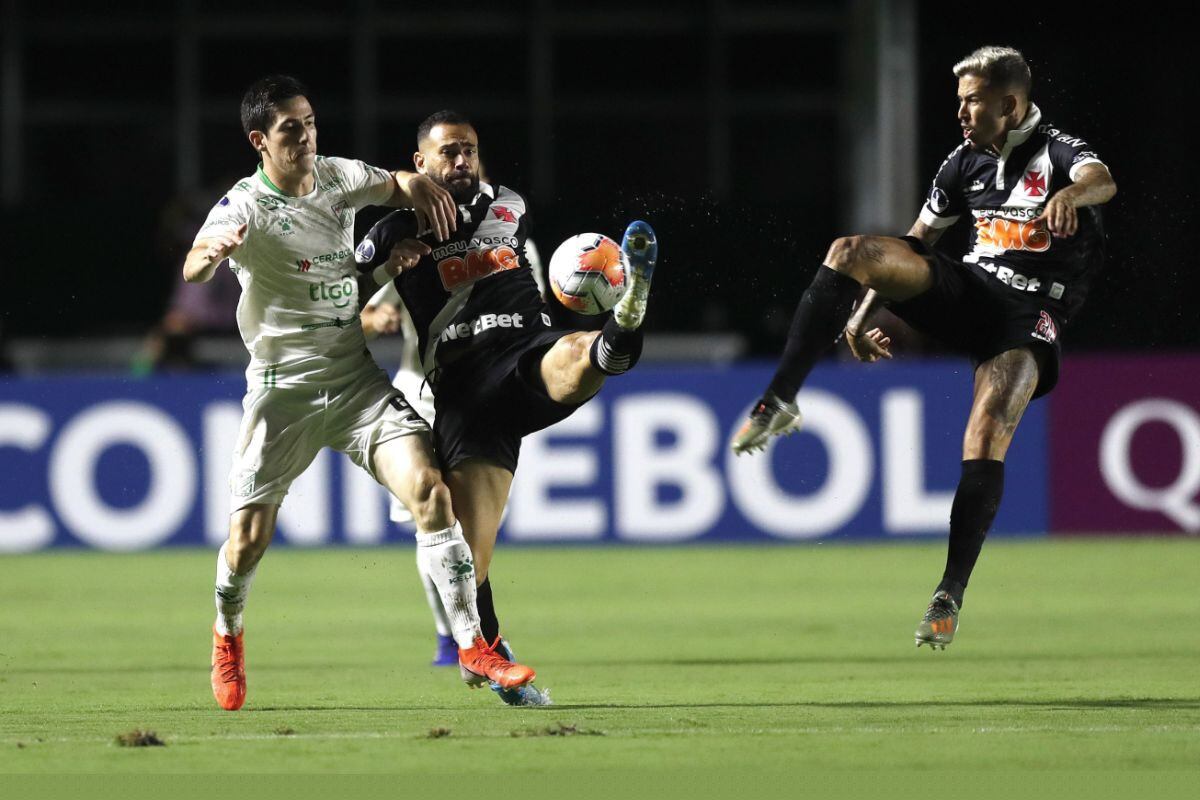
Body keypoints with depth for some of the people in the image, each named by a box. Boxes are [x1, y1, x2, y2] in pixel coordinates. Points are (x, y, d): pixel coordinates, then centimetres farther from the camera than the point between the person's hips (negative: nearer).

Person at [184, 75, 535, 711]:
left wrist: (420, 189, 2)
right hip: (284, 390, -3)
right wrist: (212, 252, -57)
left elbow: (400, 185, 26)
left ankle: (471, 645, -12)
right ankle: (227, 633, 31)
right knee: (250, 535, -4)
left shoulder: (338, 177, 4)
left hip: (358, 382, 3)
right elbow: (192, 270, -33)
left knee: (428, 489, -16)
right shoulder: (245, 207, -13)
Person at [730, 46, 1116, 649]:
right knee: (851, 252, -17)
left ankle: (950, 595, -23)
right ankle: (779, 402, -20)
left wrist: (1072, 194, -58)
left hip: (1029, 317, -6)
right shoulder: (966, 162, 11)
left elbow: (1102, 180, -33)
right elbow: (916, 243, 20)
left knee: (985, 441, -27)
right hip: (969, 288, 6)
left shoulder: (1057, 151, -8)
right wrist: (862, 315, 12)